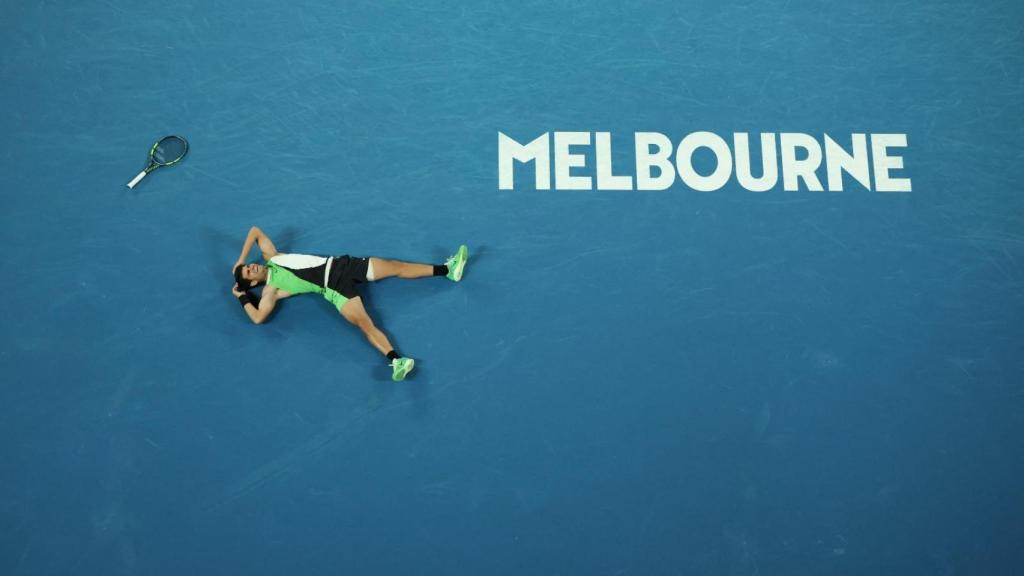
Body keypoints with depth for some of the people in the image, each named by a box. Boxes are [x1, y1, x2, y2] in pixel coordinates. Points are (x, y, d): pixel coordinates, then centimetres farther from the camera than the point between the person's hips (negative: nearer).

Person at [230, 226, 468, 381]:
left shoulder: (271, 258, 14)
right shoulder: (270, 290, -2)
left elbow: (255, 231, 21)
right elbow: (259, 317, -14)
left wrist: (241, 259, 16)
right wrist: (241, 297, -2)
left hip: (339, 264, 7)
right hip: (333, 287, -6)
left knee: (395, 266, -2)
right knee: (364, 323, -30)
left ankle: (447, 269, 2)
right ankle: (396, 359, -45)